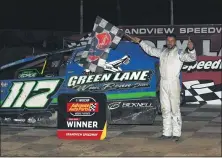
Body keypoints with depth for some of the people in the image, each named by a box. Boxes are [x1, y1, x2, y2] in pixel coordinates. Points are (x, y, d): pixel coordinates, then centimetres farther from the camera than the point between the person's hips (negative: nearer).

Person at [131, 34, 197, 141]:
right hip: (163, 83, 6)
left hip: (173, 83, -6)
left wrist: (191, 49, -41)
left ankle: (176, 133, -5)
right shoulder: (162, 51, 13)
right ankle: (167, 133, 16)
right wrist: (140, 42, 34)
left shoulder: (179, 53, -6)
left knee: (175, 109, -7)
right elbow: (150, 50, 29)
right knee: (165, 109, 10)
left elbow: (192, 58, -21)